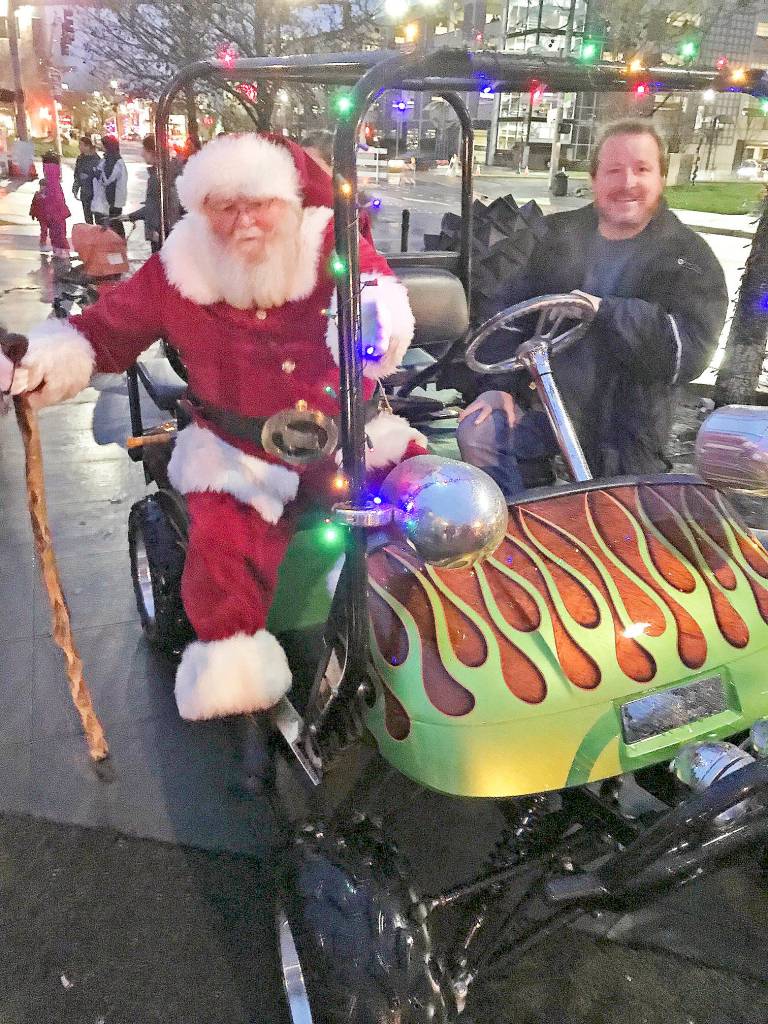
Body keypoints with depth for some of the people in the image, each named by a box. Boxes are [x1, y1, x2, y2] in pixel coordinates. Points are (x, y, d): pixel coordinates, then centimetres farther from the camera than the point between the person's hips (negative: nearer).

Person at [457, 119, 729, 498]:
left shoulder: (689, 257, -6)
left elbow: (689, 351, -20)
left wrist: (604, 312, -29)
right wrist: (501, 383, -10)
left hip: (626, 423, -2)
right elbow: (506, 307, 3)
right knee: (477, 433, -20)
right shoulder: (557, 234, 5)